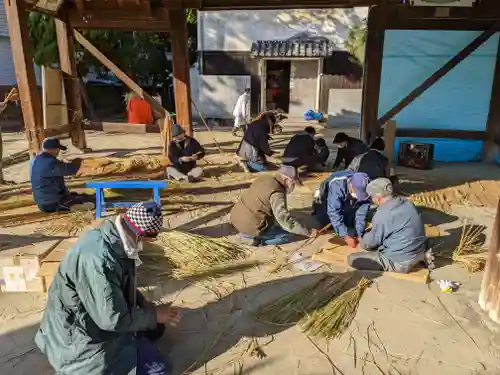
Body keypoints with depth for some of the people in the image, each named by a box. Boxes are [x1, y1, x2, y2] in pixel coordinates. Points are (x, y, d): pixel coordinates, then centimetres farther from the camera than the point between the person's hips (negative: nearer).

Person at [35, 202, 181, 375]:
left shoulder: (111, 238, -7)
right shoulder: (98, 259, -36)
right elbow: (114, 319, -27)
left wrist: (142, 302, 0)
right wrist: (154, 315, -14)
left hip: (98, 311, 9)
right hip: (80, 338, -9)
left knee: (155, 328, 18)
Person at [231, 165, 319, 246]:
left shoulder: (264, 179, 8)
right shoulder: (277, 193, -19)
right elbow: (284, 219, -25)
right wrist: (308, 232, -18)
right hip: (250, 227, -9)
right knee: (287, 235, 3)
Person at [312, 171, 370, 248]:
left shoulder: (364, 190, -32)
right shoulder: (337, 185, -44)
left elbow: (361, 213, -24)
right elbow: (333, 212, -43)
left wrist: (359, 234, -32)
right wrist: (345, 236, -46)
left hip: (347, 202, 3)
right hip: (327, 198, -3)